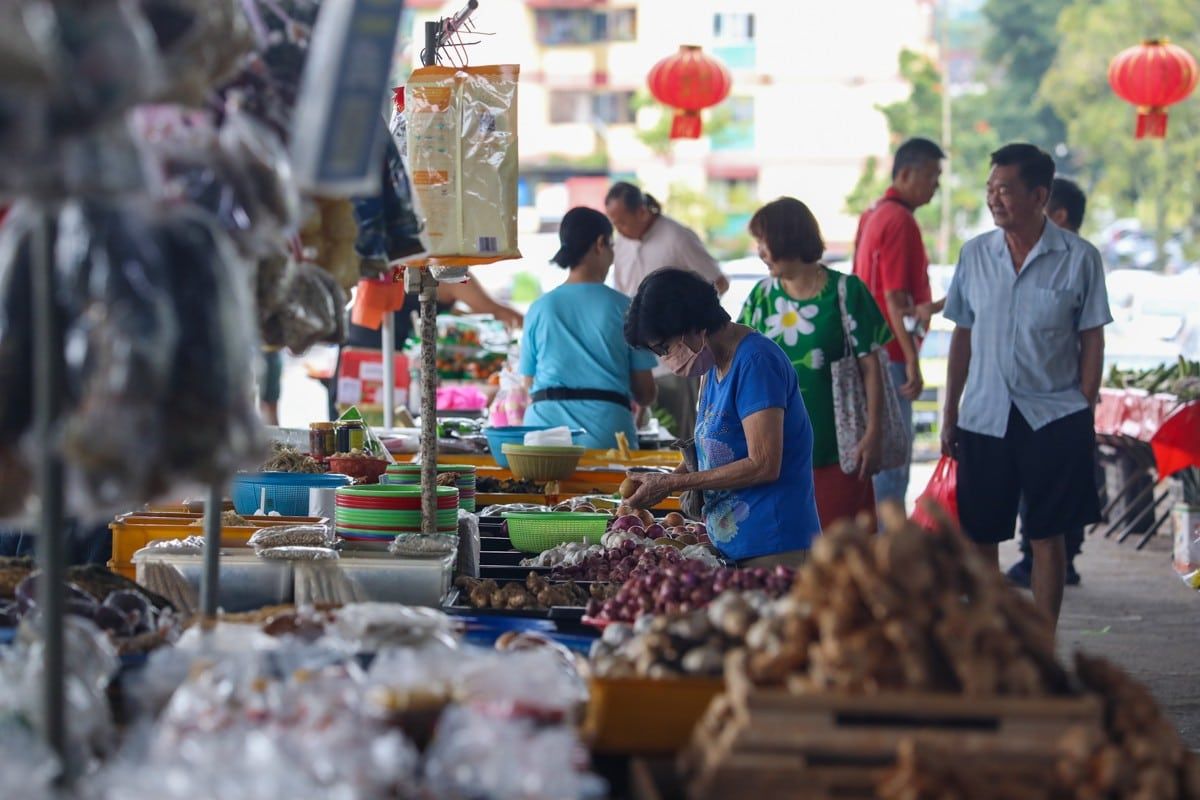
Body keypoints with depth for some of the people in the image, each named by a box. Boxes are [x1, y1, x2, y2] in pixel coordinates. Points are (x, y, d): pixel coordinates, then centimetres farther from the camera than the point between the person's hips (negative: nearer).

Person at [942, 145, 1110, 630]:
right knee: (979, 537, 5)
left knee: (1047, 536, 2)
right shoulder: (975, 255, 5)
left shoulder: (1078, 258, -4)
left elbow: (1092, 340, 0)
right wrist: (950, 414, 9)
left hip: (1055, 419, -3)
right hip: (984, 418, 3)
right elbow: (963, 337, 11)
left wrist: (1084, 412, -5)